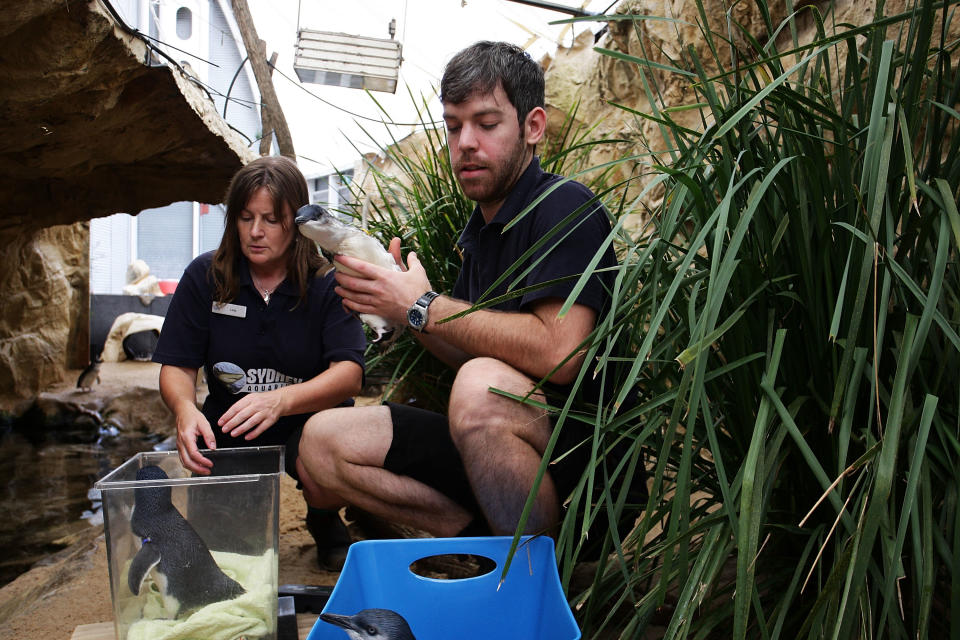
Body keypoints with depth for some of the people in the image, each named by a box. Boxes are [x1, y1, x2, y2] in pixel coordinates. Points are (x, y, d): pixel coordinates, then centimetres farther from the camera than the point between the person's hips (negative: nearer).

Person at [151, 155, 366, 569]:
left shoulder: (326, 284, -9)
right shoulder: (204, 277, -2)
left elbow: (350, 373, -21)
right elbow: (176, 367, -3)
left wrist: (280, 399, -41)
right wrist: (184, 409, -28)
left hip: (308, 419, -2)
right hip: (228, 425, 2)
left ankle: (324, 522, 4)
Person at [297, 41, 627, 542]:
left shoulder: (566, 208, -13)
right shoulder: (480, 228, 13)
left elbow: (558, 354, -28)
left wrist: (425, 307, -18)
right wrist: (397, 300, -1)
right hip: (493, 449, 8)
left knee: (484, 387, -38)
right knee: (322, 441, 1)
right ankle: (488, 537, -5)